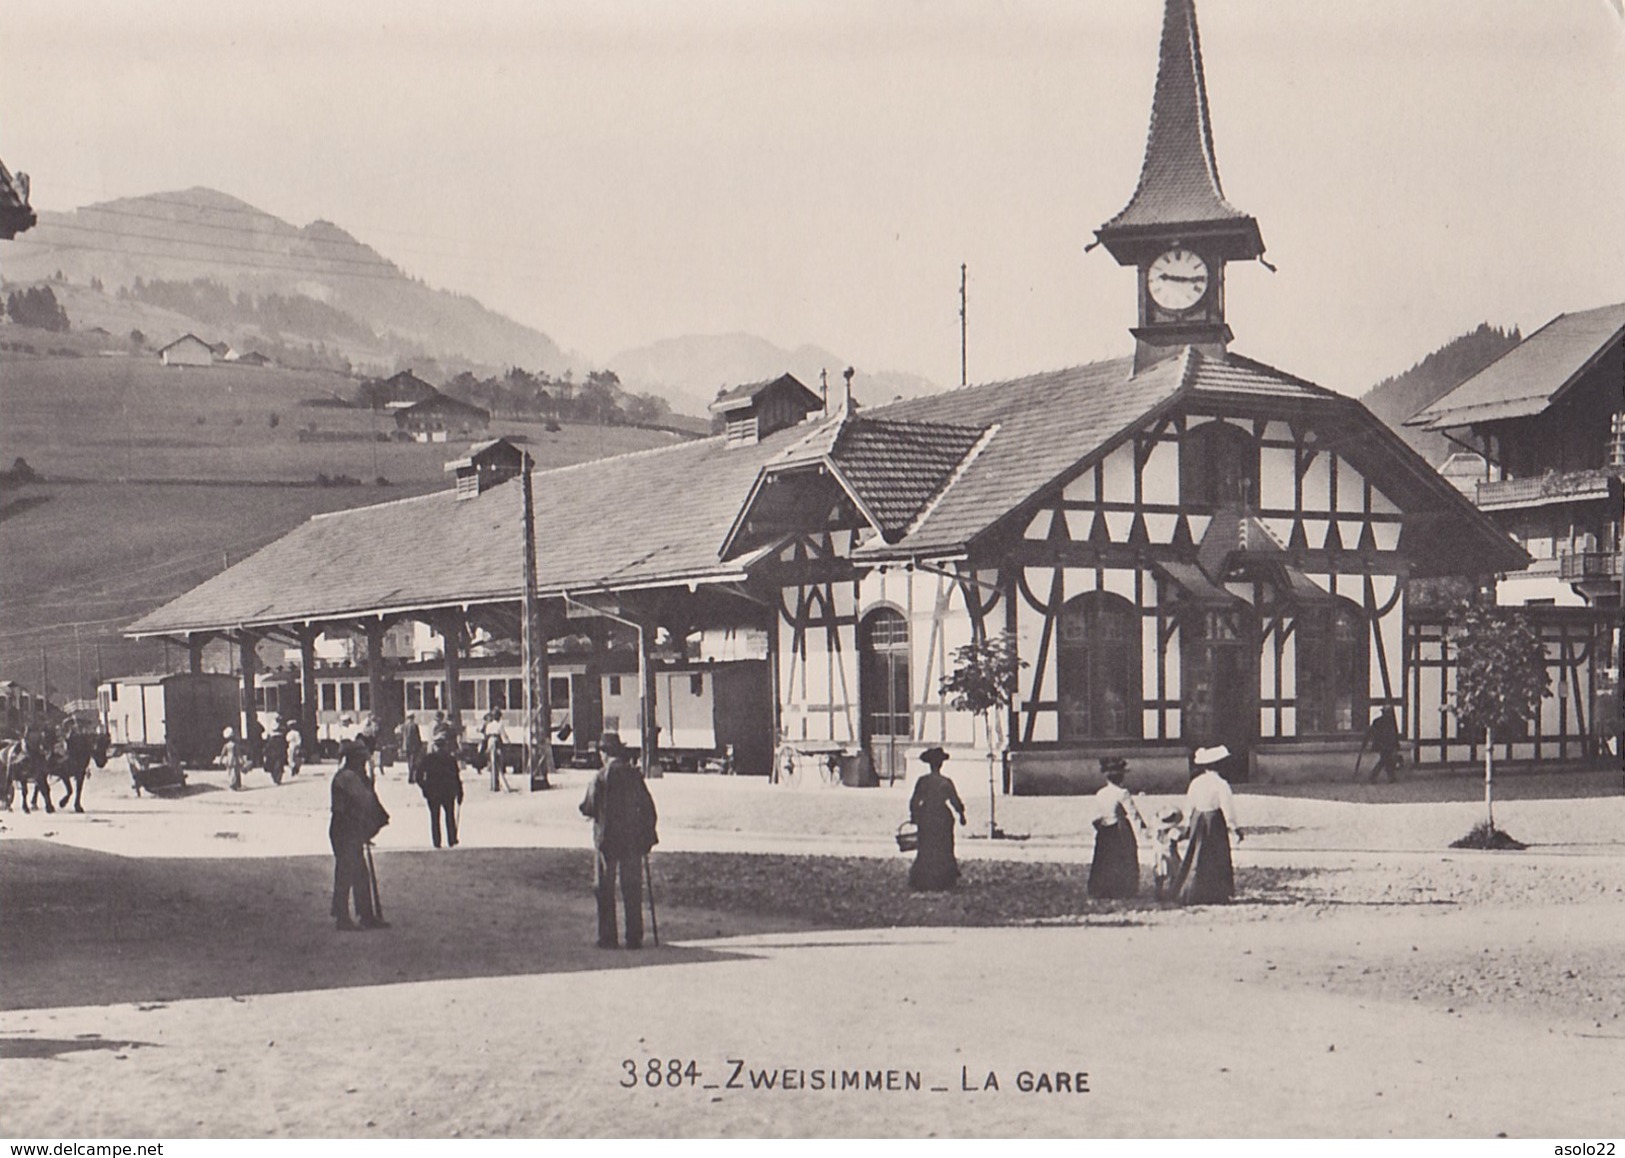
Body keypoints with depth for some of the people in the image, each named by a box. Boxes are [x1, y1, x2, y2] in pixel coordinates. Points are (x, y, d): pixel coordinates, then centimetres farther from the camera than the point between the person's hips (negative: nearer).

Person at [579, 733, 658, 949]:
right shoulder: (634, 775, 0)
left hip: (607, 839, -3)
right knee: (632, 890, 7)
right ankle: (634, 937, 5)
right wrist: (648, 836, 9)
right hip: (632, 840, 3)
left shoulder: (601, 777, -8)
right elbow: (648, 808, 2)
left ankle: (607, 938, 4)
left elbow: (587, 808, -8)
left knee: (605, 890, 6)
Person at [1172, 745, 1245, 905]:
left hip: (1197, 820, 5)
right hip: (1215, 821, -5)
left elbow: (1188, 806, 10)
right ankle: (1216, 894, 2)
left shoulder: (1195, 782, 4)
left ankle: (1189, 895, 6)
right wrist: (1235, 827, -4)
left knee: (1195, 858, 9)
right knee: (1216, 860, 3)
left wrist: (1188, 826, 20)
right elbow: (1227, 807, -12)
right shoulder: (1220, 784, -13)